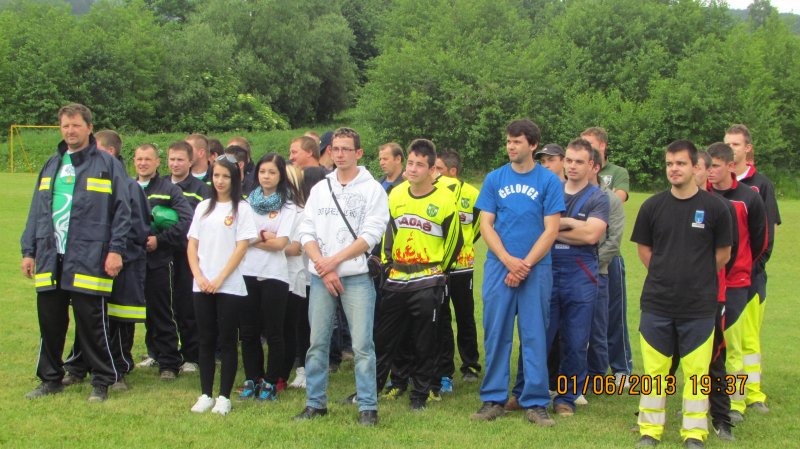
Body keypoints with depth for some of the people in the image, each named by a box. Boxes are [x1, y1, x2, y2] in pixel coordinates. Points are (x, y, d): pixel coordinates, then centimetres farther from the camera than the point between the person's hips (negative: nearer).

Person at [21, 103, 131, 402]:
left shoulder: (107, 165, 1)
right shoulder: (52, 166, 17)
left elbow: (122, 211, -3)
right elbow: (36, 212, 18)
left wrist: (116, 250, -10)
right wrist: (28, 251, 12)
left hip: (88, 260, -5)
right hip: (50, 259, 5)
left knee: (92, 324, 0)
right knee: (50, 323, 9)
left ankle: (101, 382, 12)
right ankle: (51, 379, 22)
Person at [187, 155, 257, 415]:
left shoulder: (241, 208, -1)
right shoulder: (203, 207, 12)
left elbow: (241, 248, -7)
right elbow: (192, 246, 10)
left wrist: (219, 280, -11)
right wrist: (199, 276, -4)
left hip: (229, 286, -4)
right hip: (202, 285, 4)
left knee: (227, 340, 0)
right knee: (206, 340, 6)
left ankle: (224, 397, 5)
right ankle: (205, 395, 12)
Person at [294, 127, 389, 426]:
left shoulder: (372, 189, 1)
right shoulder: (319, 189, 13)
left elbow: (371, 235, -8)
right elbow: (307, 233, 8)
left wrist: (334, 260, -11)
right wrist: (322, 267, -7)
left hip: (357, 277, -4)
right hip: (320, 277, 4)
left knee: (362, 345, -6)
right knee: (317, 343, 7)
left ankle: (368, 407, 0)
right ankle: (315, 403, 18)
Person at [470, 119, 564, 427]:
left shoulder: (549, 181, 0)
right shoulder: (494, 179, 6)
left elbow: (551, 230, -4)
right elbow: (486, 225, 3)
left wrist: (525, 264, -12)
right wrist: (508, 260, -11)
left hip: (536, 268, -2)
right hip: (498, 266, 2)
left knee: (535, 335, 1)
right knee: (496, 334, 4)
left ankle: (536, 403, 8)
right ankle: (493, 399, 12)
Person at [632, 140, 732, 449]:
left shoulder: (714, 208, -4)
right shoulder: (653, 206, 2)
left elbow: (723, 253, 7)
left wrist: (699, 280, 11)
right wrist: (665, 275, 8)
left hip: (699, 306, -1)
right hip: (657, 304, 2)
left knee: (697, 370, 3)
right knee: (654, 369, 6)